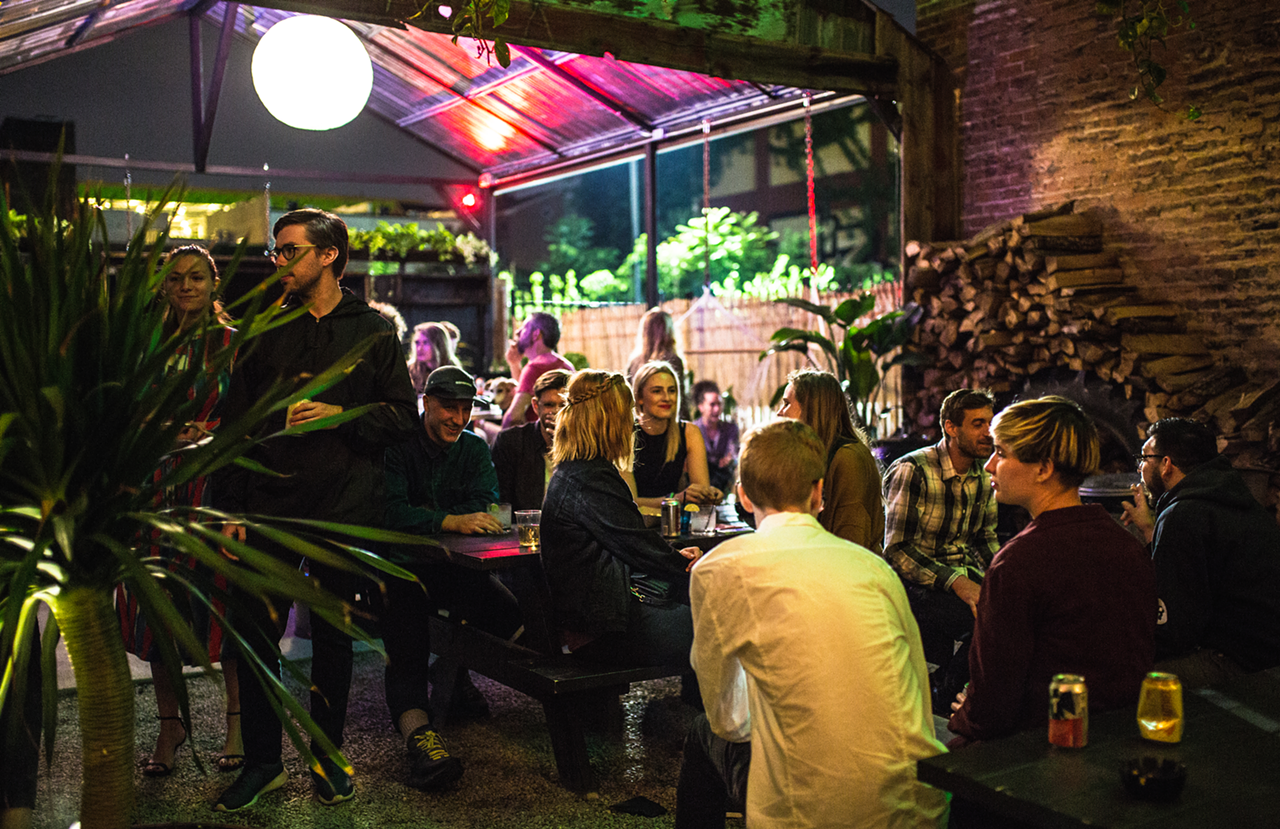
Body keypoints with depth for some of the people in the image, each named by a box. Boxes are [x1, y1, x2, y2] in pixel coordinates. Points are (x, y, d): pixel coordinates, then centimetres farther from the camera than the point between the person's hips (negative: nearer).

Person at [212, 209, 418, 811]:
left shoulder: (372, 331, 4)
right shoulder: (266, 328, 9)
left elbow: (404, 418, 1)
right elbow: (235, 421, 8)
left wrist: (341, 413, -15)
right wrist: (229, 505, 1)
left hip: (344, 508, -1)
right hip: (270, 502, 2)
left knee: (332, 635, 8)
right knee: (256, 633, 2)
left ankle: (328, 755, 22)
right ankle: (262, 760, 17)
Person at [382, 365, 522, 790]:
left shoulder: (474, 448, 12)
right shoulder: (397, 447, -3)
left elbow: (484, 507, -3)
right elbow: (391, 512, -18)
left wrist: (421, 516, -14)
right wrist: (449, 521, -32)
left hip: (454, 565, 4)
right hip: (402, 564, -3)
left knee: (508, 610, -21)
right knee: (404, 613, -32)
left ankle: (455, 672, 8)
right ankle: (416, 729, -46)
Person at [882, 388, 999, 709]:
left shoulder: (984, 476, 9)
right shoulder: (913, 471, -14)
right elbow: (895, 550, -18)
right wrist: (954, 582, -27)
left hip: (962, 576, 7)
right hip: (915, 583, -7)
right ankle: (944, 697, -4)